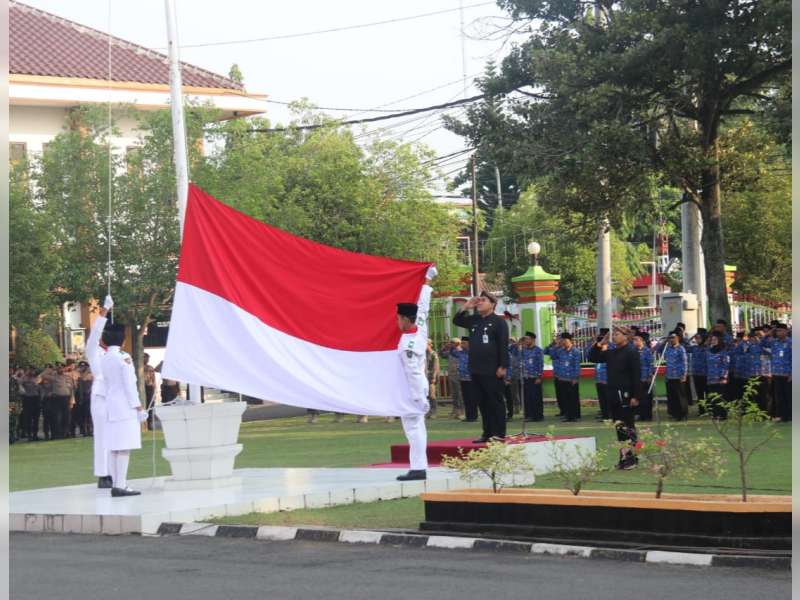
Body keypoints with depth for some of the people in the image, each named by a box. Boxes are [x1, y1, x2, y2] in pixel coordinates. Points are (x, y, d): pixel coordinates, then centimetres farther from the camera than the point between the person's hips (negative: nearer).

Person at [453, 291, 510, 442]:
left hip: (492, 371, -7)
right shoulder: (474, 320, 15)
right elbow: (457, 320, 25)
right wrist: (466, 307, 10)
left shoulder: (499, 321, -5)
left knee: (495, 402, -3)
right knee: (482, 403, 9)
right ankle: (487, 433, 14)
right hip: (476, 370, 7)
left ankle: (499, 433, 0)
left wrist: (503, 366, -16)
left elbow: (503, 346, -10)